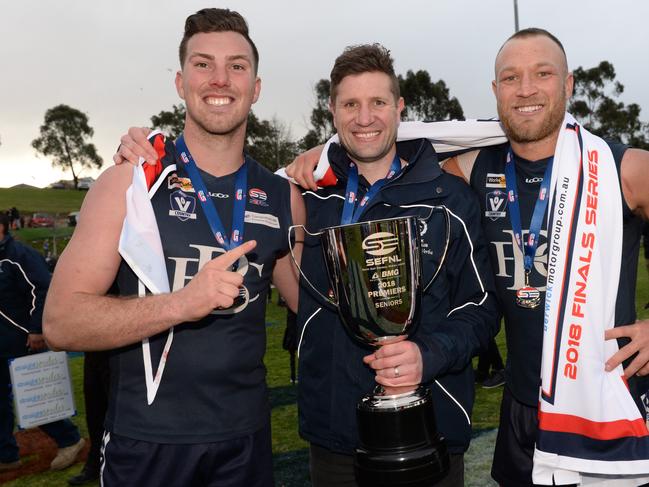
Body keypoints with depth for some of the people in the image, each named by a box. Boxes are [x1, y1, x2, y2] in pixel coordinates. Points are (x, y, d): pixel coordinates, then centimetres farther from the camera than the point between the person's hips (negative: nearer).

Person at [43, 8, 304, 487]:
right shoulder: (129, 182, -9)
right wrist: (181, 303, -25)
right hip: (148, 442, -3)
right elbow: (62, 322, -13)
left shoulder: (282, 196, 1)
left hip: (248, 437, 3)